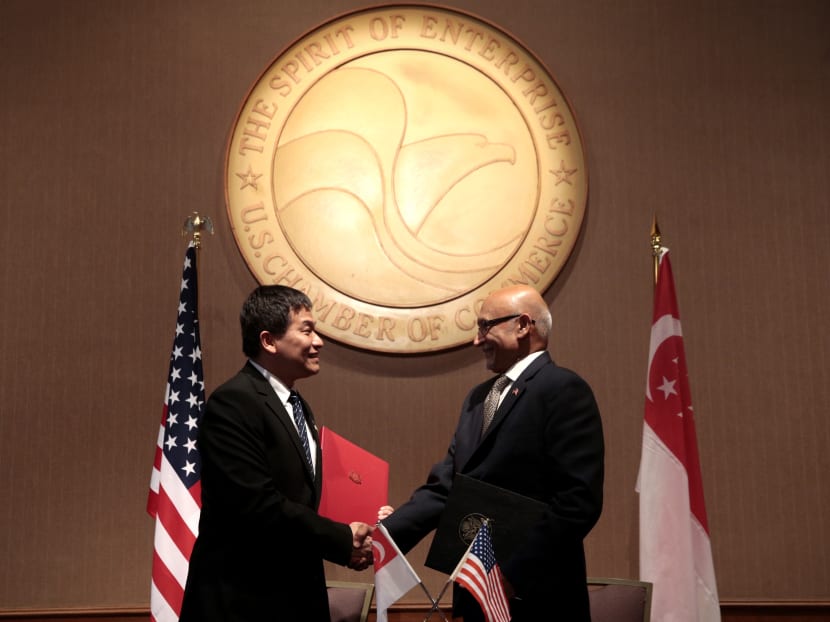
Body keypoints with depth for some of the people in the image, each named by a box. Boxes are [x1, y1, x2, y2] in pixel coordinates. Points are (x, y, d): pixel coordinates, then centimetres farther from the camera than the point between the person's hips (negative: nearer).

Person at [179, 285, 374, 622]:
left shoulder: (297, 407, 14)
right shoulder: (233, 404, -16)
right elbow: (257, 505, -23)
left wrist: (349, 542, -1)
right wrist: (343, 540, -16)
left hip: (297, 595, 9)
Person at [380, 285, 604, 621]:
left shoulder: (564, 390, -11)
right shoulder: (478, 397, 15)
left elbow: (579, 499, -19)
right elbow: (444, 486, 9)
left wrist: (515, 571, -21)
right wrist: (386, 531, -4)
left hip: (535, 595, -7)